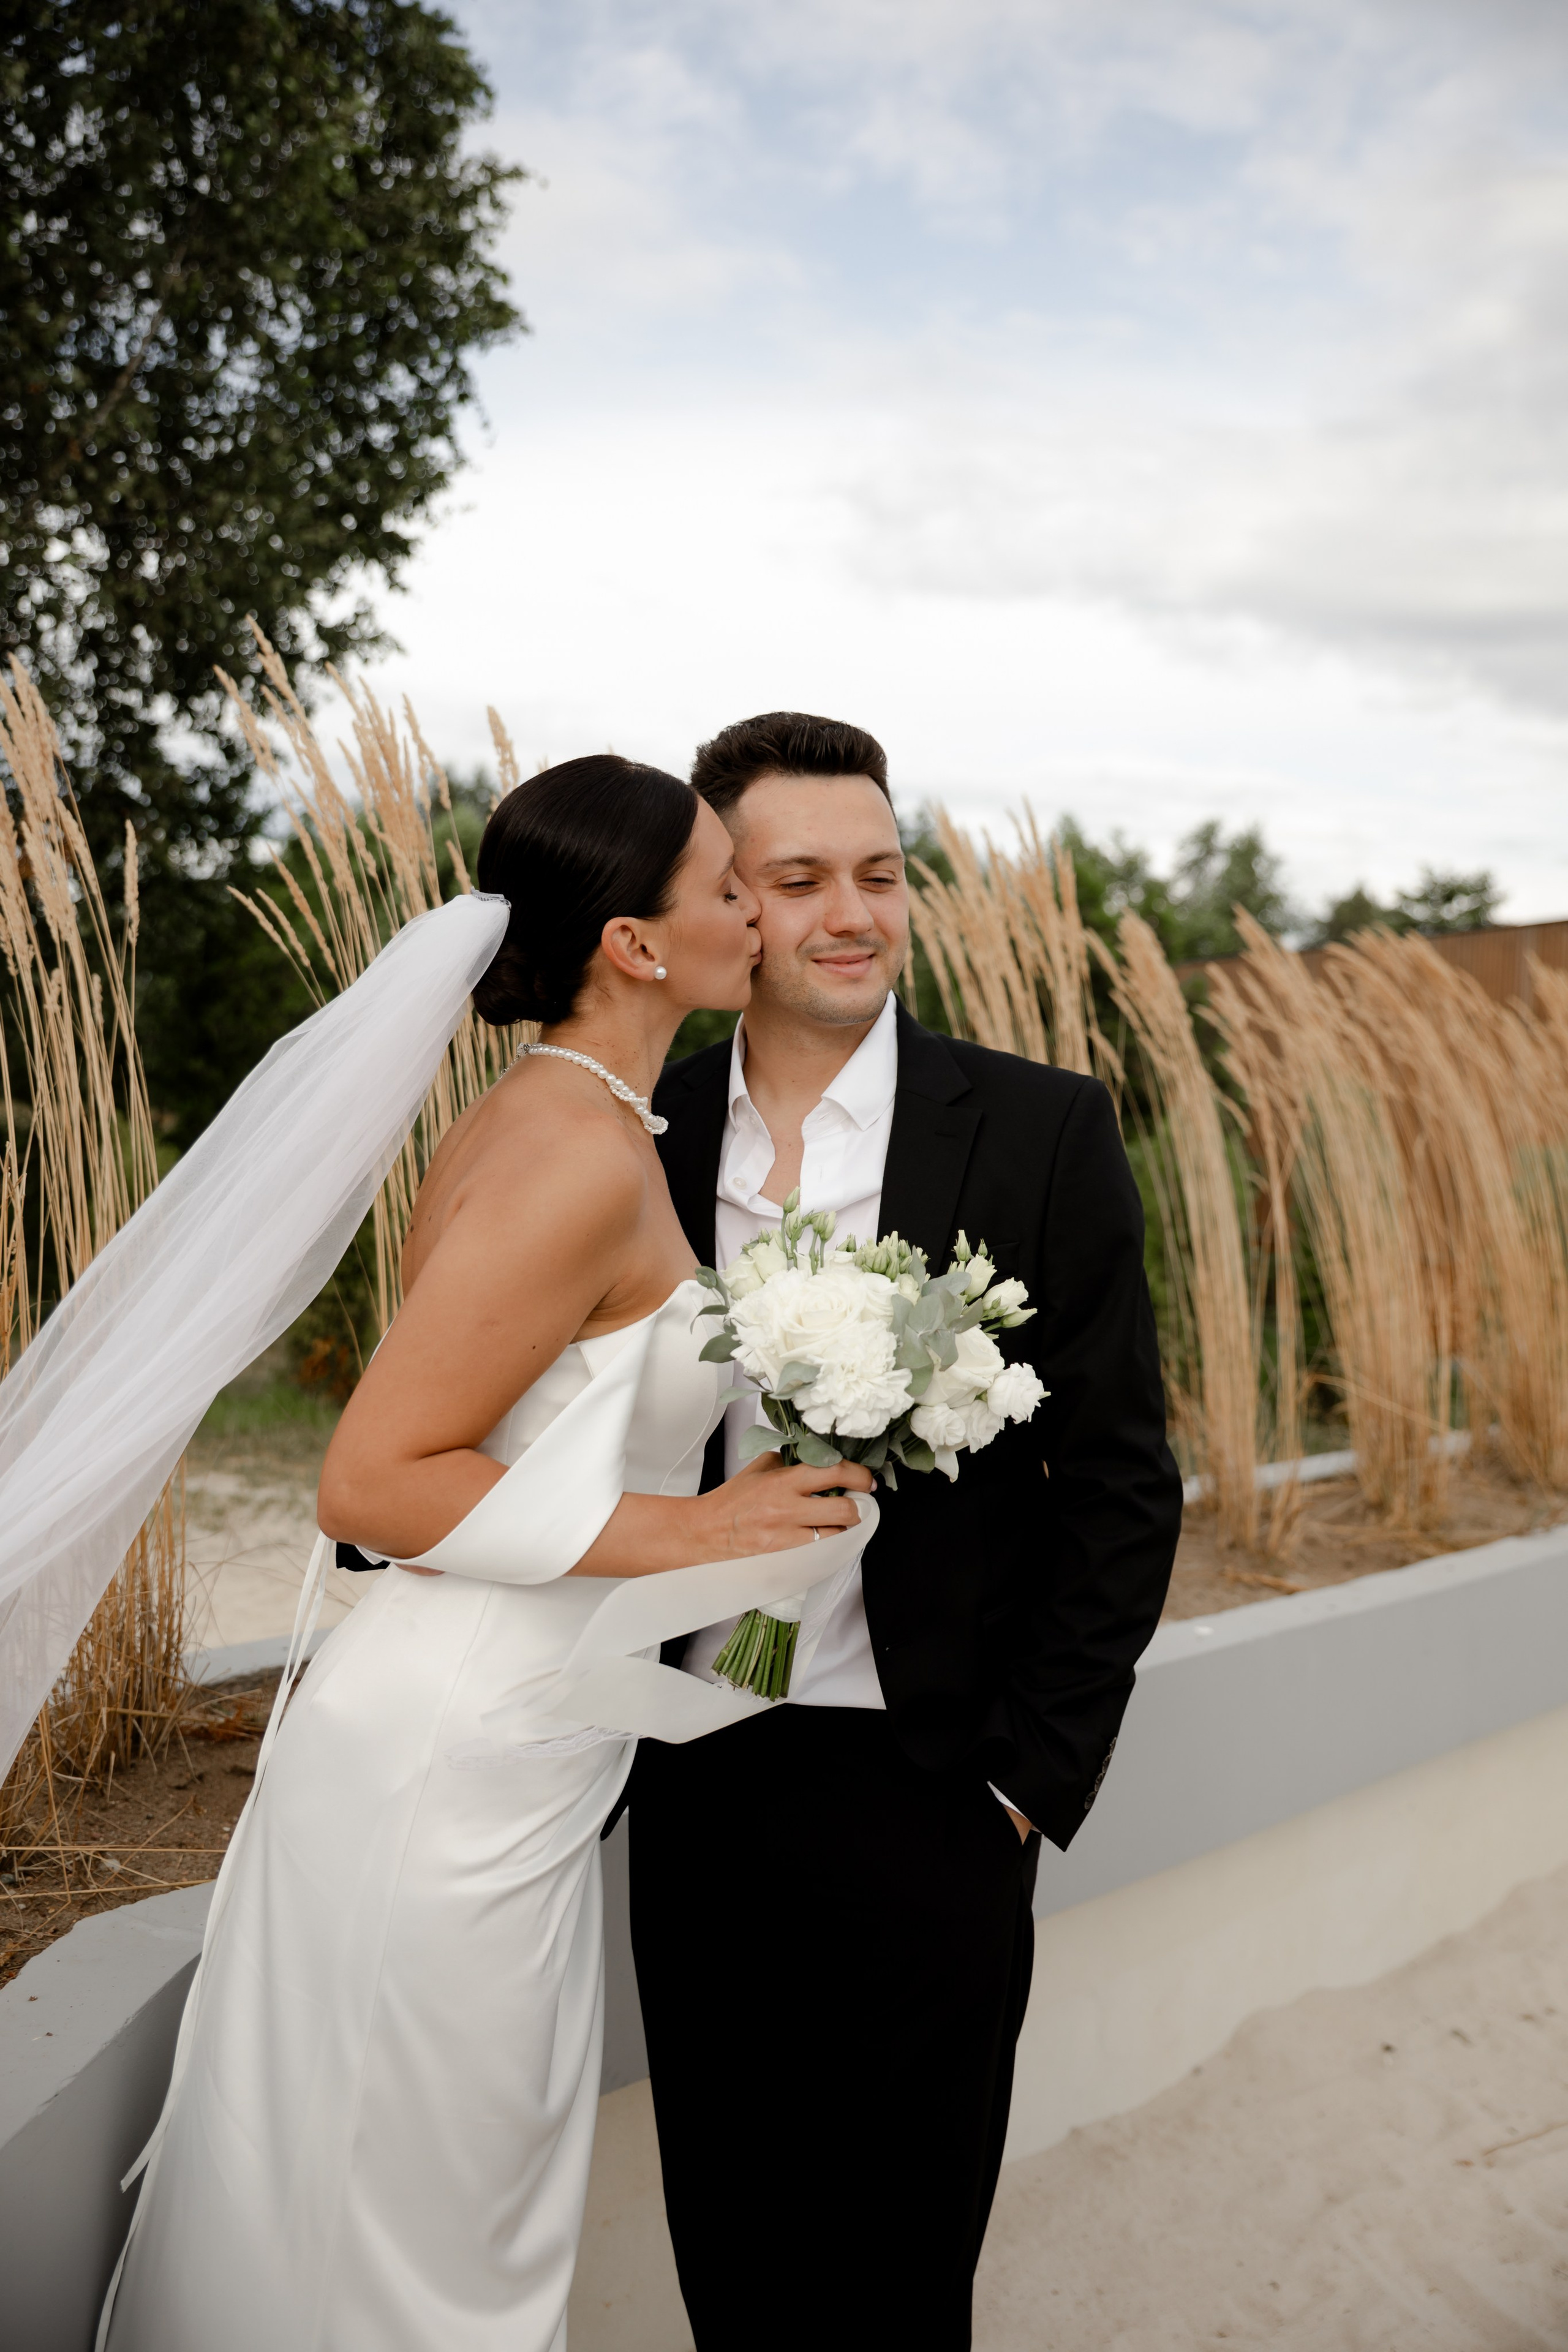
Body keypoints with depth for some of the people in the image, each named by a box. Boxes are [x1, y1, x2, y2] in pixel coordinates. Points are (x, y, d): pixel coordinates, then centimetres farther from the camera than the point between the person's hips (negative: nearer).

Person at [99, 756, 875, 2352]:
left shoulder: (526, 1123, 7)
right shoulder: (585, 1157, -22)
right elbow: (369, 1484, -23)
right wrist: (678, 1532, -19)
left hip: (504, 1765, 9)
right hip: (449, 1776, -9)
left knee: (490, 2217, 24)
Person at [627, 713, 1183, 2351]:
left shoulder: (1041, 1133, -7)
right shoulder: (638, 1137, 0)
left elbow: (1120, 1482, -5)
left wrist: (1029, 1781, -7)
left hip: (926, 1797, -2)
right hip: (696, 1785, 3)